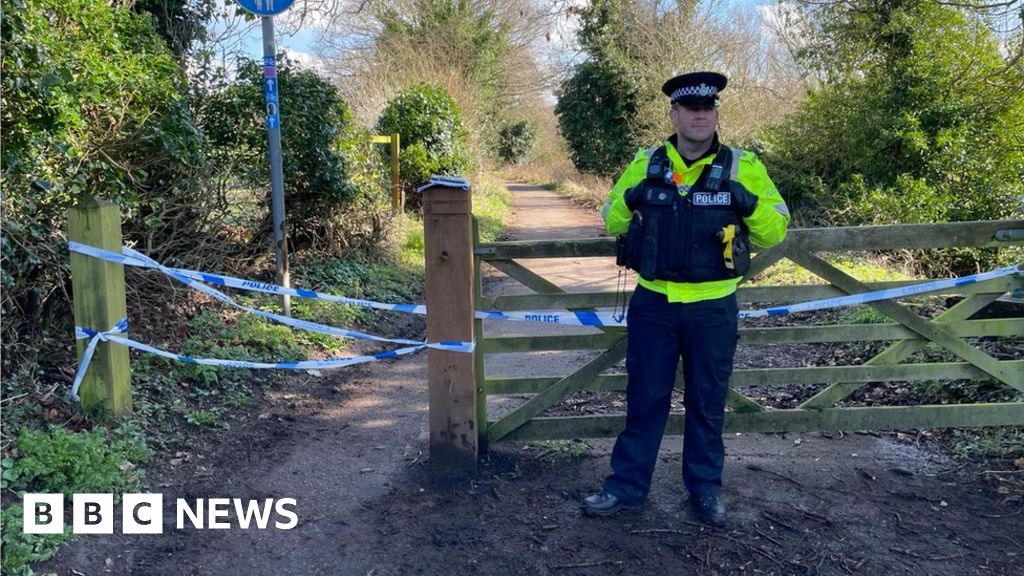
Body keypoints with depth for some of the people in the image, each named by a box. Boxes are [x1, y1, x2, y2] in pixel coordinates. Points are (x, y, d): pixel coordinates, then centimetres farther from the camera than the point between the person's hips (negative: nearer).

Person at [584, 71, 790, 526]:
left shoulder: (742, 168, -2)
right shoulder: (645, 165, 3)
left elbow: (775, 232, 2)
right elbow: (610, 221, 10)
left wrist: (749, 204, -17)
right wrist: (631, 200, -10)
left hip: (713, 309, -1)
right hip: (653, 304, 1)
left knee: (707, 403, 12)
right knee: (645, 399, 10)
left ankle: (705, 488, 28)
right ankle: (627, 484, 23)